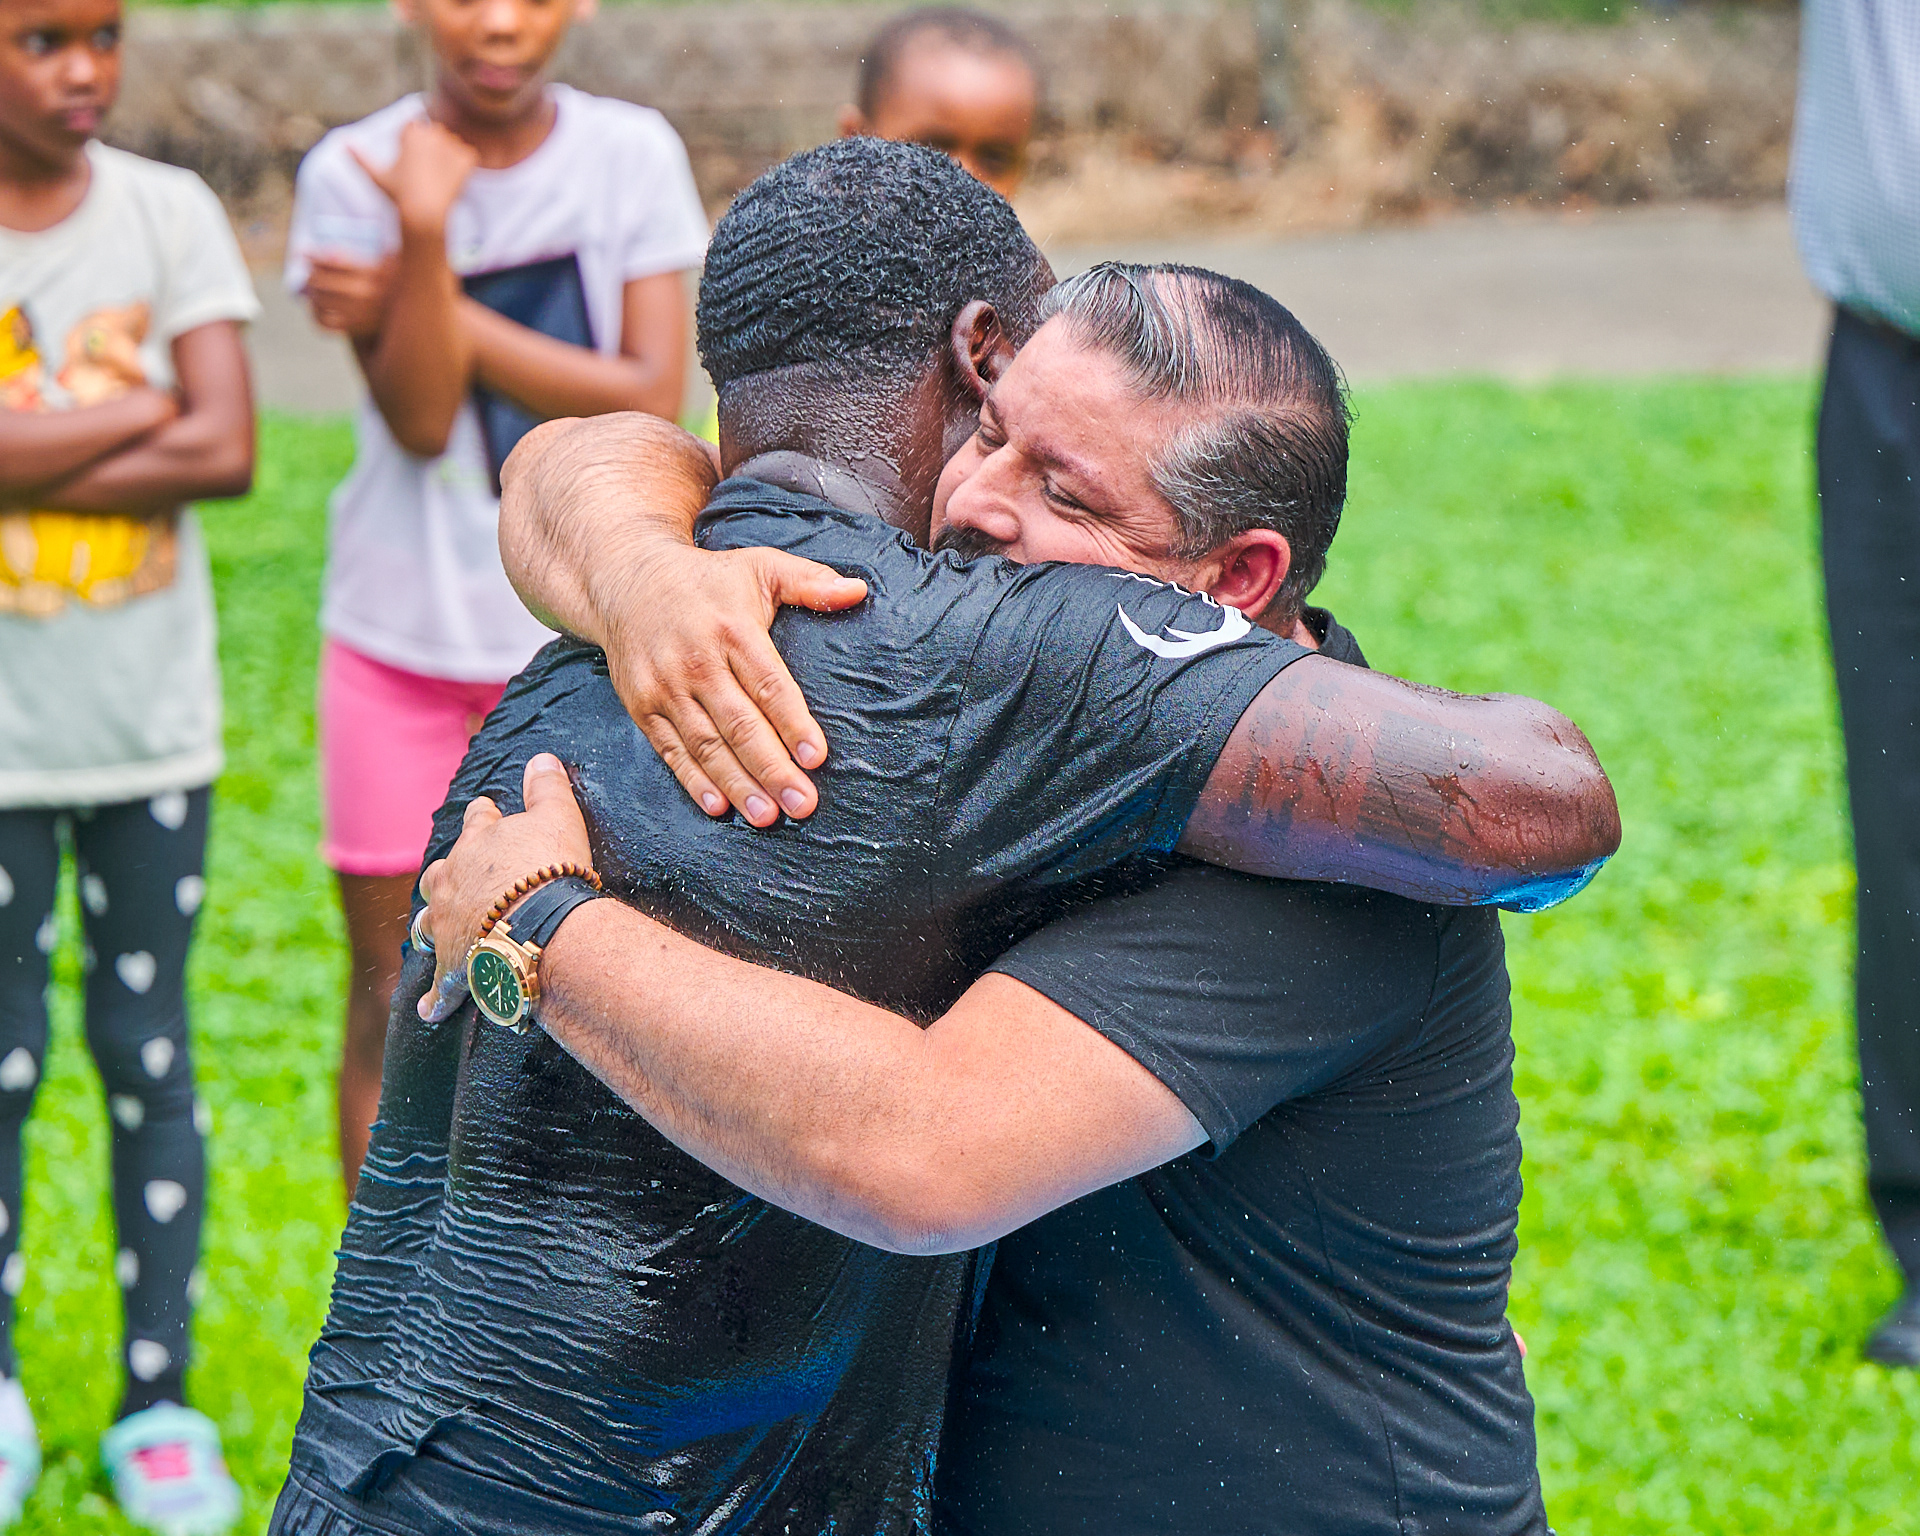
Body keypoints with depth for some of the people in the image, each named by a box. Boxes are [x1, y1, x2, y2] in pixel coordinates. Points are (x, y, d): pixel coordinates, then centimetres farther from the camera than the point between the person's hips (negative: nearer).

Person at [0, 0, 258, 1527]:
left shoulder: (168, 213, -2)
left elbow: (227, 452, -12)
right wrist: (137, 408, -15)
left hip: (149, 714, 1)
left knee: (149, 1053, 8)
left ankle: (158, 1403, 18)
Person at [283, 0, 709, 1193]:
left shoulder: (634, 155, -4)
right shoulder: (355, 174, -7)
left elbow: (652, 401, -12)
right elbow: (422, 419, -15)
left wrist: (437, 309, -15)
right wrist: (425, 233, -29)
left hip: (591, 635, 1)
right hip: (403, 635, 0)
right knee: (396, 995, 5)